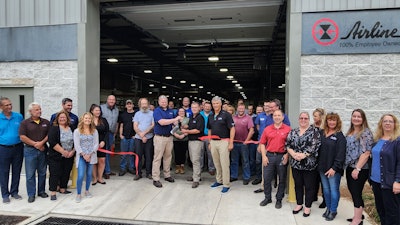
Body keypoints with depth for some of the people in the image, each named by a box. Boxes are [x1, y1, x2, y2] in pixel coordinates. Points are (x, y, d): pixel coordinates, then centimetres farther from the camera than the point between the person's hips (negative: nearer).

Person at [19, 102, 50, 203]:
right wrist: (35, 144, -11)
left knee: (42, 172, 11)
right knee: (30, 173, 2)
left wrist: (42, 142, -14)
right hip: (30, 150, -3)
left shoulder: (46, 122, 6)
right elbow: (22, 137, -9)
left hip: (43, 149, 3)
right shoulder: (25, 123, -2)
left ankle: (41, 191, 24)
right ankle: (31, 194, 11)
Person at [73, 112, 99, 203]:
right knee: (80, 175, -8)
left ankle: (87, 191, 27)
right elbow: (77, 145, -6)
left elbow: (96, 144, 1)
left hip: (91, 156, 2)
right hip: (81, 156, -2)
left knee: (89, 174, 9)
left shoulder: (94, 131, 5)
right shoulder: (77, 131, -1)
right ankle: (78, 194, 5)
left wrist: (89, 155, -10)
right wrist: (84, 155, -12)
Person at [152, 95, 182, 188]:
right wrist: (175, 119, -20)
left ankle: (167, 175, 25)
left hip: (169, 137, 6)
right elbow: (162, 122, -21)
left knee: (168, 156, 13)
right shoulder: (157, 111, -7)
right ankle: (156, 179, 1)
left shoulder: (170, 111, 13)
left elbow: (174, 122, 14)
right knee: (157, 158, -4)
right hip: (160, 137, -6)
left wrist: (177, 122, -11)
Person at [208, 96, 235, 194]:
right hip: (213, 142, 6)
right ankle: (219, 180, 27)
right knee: (216, 163, 13)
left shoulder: (226, 114, -7)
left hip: (224, 141, -6)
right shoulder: (210, 116, 11)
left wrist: (231, 143, -14)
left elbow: (232, 129, -9)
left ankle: (226, 184, 4)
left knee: (224, 164, -4)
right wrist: (210, 143, 14)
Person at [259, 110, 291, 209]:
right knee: (267, 178, 7)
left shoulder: (288, 129, -2)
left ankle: (279, 199, 25)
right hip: (269, 156, 2)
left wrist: (287, 155, -11)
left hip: (282, 156, -2)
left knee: (282, 179, 9)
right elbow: (262, 143, 6)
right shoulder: (267, 129, 5)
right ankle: (267, 198, 25)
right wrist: (264, 156, -2)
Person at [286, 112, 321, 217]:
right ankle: (299, 204, 31)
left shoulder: (314, 131, -4)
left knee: (309, 186, 6)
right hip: (295, 164, 4)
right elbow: (287, 145, 3)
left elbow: (315, 146, -13)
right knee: (298, 184, 15)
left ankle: (308, 207, 22)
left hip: (309, 164, -4)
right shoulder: (293, 132, 8)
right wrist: (294, 154, -14)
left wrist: (303, 155, -19)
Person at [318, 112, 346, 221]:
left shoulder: (340, 136, -9)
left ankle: (333, 210, 20)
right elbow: (318, 149, 10)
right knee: (326, 189, 15)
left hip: (334, 169, -5)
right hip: (322, 167, 5)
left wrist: (334, 168, -18)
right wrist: (319, 165, 4)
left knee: (334, 190, 4)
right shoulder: (322, 133, 7)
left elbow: (340, 154, -14)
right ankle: (328, 208, 30)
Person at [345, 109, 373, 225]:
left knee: (356, 193, 0)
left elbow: (366, 153, -17)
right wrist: (347, 166, 12)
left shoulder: (366, 133, -12)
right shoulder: (350, 132, 11)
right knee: (353, 192, 13)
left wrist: (357, 169, -18)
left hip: (360, 169, -7)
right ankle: (359, 215, 28)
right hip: (349, 167, 7)